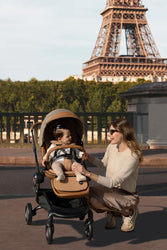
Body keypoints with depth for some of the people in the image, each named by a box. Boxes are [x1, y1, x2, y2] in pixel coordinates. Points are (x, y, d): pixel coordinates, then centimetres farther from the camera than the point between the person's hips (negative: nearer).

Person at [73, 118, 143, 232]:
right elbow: (104, 164, 18)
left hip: (127, 196, -7)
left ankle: (129, 213, -3)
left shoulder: (132, 157, -27)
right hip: (110, 190, 7)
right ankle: (112, 213, 8)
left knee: (95, 199, -29)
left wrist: (87, 173, -40)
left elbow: (112, 182, -33)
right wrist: (87, 156, 3)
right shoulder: (112, 147, -4)